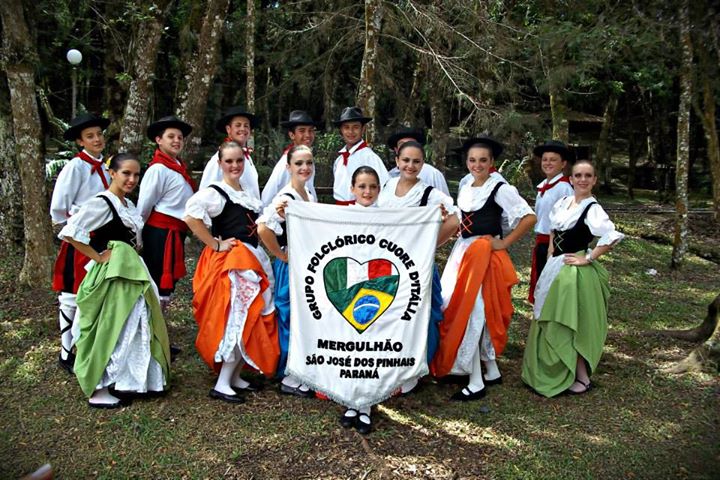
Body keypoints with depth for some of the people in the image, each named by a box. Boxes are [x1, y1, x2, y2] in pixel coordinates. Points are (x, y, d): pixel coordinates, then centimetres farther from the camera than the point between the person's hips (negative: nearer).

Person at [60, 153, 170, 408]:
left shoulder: (128, 204, 12)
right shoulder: (100, 203, -14)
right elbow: (70, 233, -23)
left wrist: (133, 260, 8)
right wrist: (98, 257, -18)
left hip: (131, 273, 9)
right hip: (110, 275, -9)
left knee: (134, 327, 16)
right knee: (108, 330, -2)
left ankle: (126, 379, 31)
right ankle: (97, 392, 9)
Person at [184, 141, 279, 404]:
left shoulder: (246, 194, 15)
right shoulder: (215, 192, -10)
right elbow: (191, 217, -26)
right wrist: (215, 244, -20)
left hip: (252, 261, 8)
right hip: (230, 262, -8)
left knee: (251, 319, 10)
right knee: (239, 320, -11)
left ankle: (234, 377, 20)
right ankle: (222, 384, -3)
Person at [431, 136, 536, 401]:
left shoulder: (500, 189, -9)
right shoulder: (464, 190, 13)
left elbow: (529, 218, -15)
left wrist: (504, 243, -13)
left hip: (485, 256, -8)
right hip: (463, 253, 8)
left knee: (472, 313, -8)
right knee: (455, 309, 10)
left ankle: (476, 383, 3)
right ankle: (492, 371, 24)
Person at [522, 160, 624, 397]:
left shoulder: (592, 209, -14)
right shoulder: (562, 202, 7)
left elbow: (612, 237, -27)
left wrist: (587, 259, -21)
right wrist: (551, 253, 9)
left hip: (575, 271, -7)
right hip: (555, 267, 8)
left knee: (574, 324, 0)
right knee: (553, 322, 16)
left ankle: (581, 377, 16)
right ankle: (553, 371, 32)